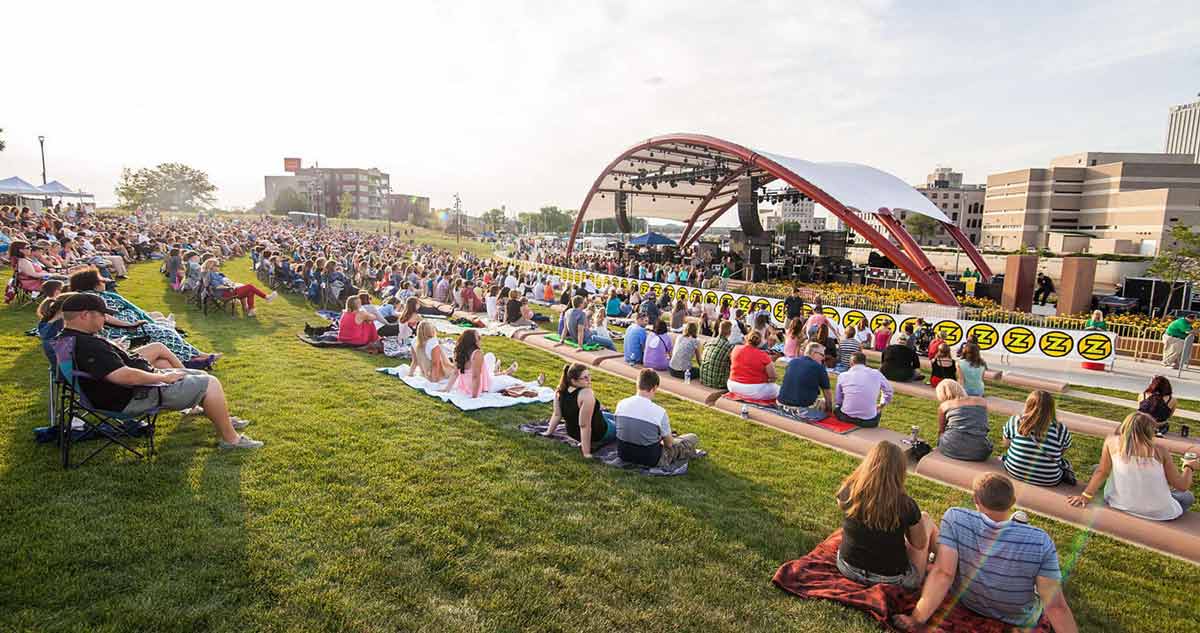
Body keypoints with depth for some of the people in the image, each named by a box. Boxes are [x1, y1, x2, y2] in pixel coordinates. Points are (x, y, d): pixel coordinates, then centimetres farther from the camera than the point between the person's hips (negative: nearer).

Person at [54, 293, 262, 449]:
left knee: (202, 375, 15)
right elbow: (126, 377, -31)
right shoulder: (87, 346, -26)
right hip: (133, 398, -11)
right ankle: (230, 439, -4)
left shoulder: (68, 338, 8)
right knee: (210, 383, -12)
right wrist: (163, 377, -16)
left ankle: (223, 419, 29)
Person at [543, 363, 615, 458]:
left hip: (574, 433, 6)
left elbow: (557, 415, -6)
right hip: (597, 433, -6)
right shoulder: (586, 394, -34)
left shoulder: (560, 391, -15)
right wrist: (586, 453, -29)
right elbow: (584, 426, -33)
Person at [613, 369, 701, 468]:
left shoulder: (621, 404, -10)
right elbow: (669, 444, -10)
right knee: (693, 438, 14)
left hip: (624, 455, 5)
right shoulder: (660, 412, -23)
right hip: (650, 461, -5)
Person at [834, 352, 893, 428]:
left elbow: (837, 401, 7)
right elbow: (888, 391, 19)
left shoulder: (843, 376, 0)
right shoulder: (876, 374, 1)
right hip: (869, 422, 1)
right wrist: (881, 405, 36)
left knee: (836, 407, 32)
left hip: (846, 418, 0)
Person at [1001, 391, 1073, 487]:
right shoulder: (1061, 430, -17)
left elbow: (1006, 443, 2)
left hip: (1013, 472, 1)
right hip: (1047, 481, 0)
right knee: (1064, 463, 33)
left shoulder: (1015, 421, -15)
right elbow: (1061, 453, 1)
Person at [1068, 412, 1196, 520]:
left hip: (1121, 507, -1)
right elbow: (1182, 486, 2)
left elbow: (1101, 472, -4)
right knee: (1188, 496, 29)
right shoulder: (1159, 450, -6)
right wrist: (1189, 467, 20)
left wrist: (1086, 495, 3)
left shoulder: (1111, 441, -7)